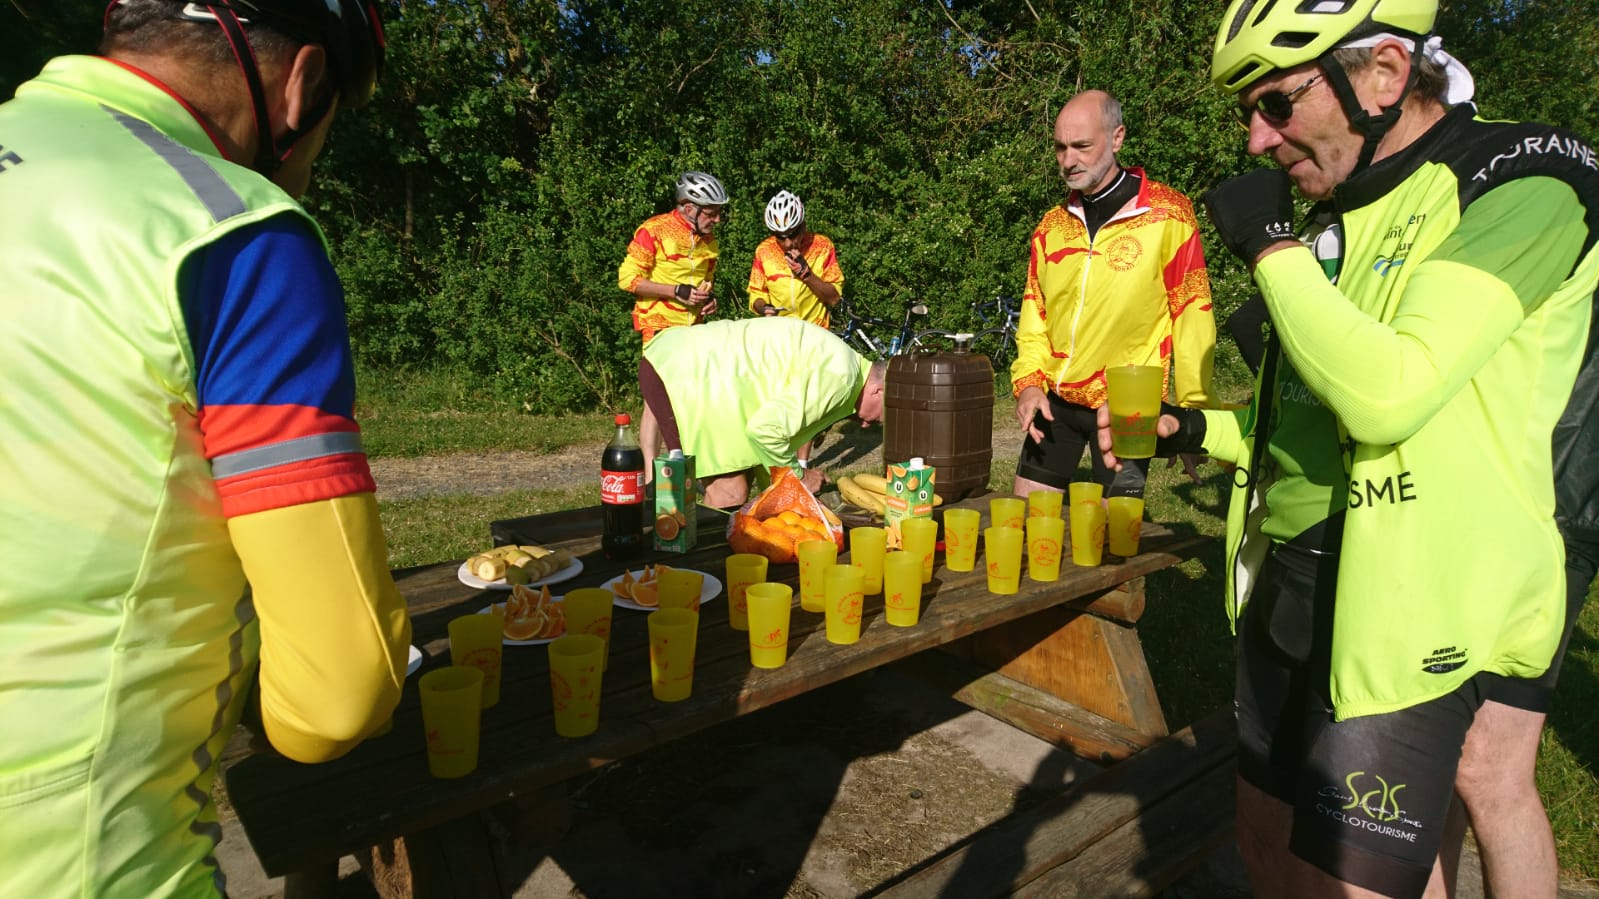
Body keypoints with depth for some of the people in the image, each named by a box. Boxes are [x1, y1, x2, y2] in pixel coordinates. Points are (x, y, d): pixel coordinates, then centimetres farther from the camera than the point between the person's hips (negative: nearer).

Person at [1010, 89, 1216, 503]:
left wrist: (1193, 414, -11)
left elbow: (1192, 318, -8)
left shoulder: (1168, 215, -8)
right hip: (1054, 400, 5)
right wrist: (1028, 382, -2)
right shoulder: (1052, 224, 7)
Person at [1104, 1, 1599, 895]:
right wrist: (1192, 429, 9)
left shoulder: (1517, 187, -10)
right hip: (1287, 585, 8)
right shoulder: (1341, 215, 13)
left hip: (1407, 612, -7)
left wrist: (1271, 245, -15)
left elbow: (1388, 392, -26)